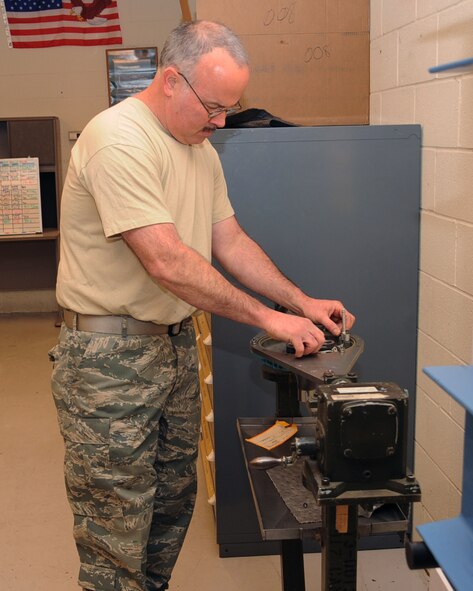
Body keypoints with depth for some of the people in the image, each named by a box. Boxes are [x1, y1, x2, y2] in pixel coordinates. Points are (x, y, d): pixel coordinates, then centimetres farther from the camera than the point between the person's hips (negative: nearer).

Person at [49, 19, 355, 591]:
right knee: (117, 528, 3)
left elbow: (231, 241, 12)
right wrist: (268, 319, -22)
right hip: (109, 353, -9)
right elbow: (167, 263, -27)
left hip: (175, 340, 9)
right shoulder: (119, 140, -21)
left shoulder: (201, 148, 10)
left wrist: (302, 302, 2)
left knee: (173, 499, 19)